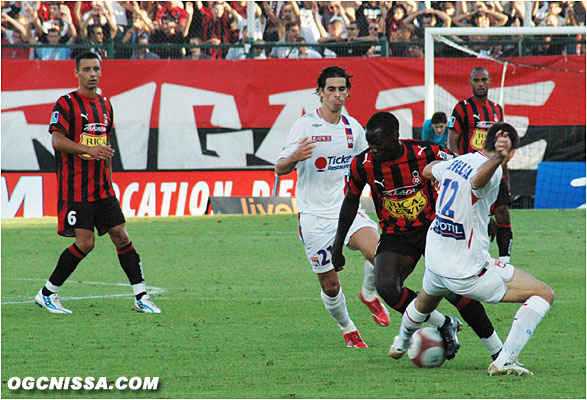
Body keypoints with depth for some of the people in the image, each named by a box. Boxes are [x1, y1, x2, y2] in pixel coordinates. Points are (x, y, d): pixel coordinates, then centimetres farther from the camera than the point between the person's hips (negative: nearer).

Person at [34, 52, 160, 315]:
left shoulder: (105, 104, 15)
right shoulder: (66, 103, -5)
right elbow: (57, 141, -16)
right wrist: (89, 149, -28)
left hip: (102, 188, 6)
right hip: (75, 188, -6)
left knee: (121, 237, 0)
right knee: (85, 243, -11)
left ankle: (141, 297, 3)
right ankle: (47, 294, 3)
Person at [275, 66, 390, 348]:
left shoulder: (352, 127, 6)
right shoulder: (305, 126, -8)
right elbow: (280, 169, -9)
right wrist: (294, 158, -31)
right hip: (314, 216, -3)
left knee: (377, 252, -26)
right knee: (330, 286, 1)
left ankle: (369, 294, 5)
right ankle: (347, 328, 29)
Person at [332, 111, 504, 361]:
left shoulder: (426, 153, -17)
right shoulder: (363, 165, -11)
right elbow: (350, 202, 8)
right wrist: (338, 245, 13)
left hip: (432, 226, -2)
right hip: (394, 236, 2)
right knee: (386, 288, -24)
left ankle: (498, 352, -6)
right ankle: (444, 326, -4)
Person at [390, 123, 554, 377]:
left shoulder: (458, 162, 4)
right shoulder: (489, 171, -19)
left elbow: (428, 171, 27)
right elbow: (479, 179, -45)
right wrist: (498, 159, -65)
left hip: (435, 264, 8)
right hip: (468, 271, -8)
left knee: (425, 304, 41)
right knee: (544, 294, -6)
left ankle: (400, 344, 67)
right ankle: (504, 361, -15)